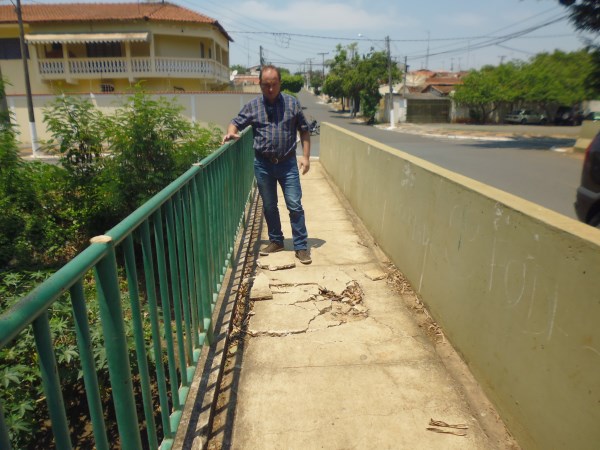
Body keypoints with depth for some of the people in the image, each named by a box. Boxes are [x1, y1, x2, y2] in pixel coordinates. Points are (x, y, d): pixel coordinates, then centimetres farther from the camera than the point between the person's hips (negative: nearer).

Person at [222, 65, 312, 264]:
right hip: (263, 164, 2)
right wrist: (231, 132, -12)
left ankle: (301, 246, 9)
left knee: (295, 205, -2)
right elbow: (236, 123, 11)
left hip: (288, 163, -1)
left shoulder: (292, 103, 1)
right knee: (269, 206, 12)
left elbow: (304, 130, 5)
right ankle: (276, 241, 29)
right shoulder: (252, 106, 3)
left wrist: (305, 156, -3)